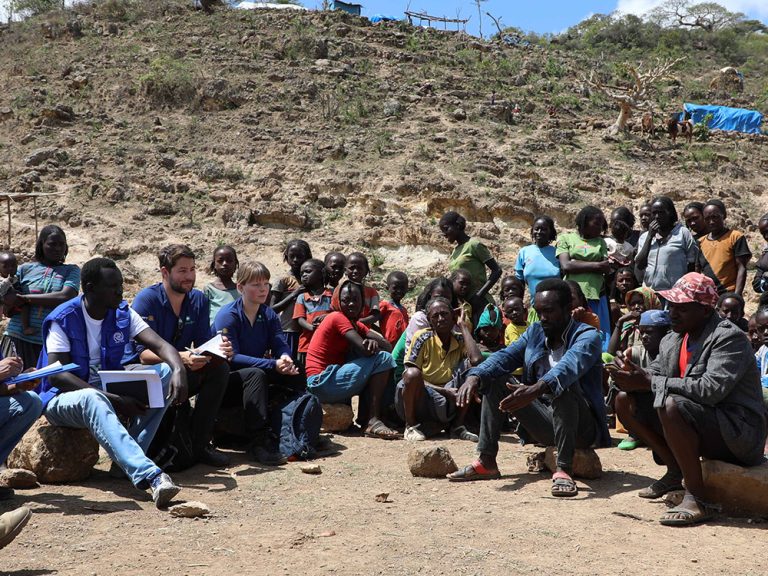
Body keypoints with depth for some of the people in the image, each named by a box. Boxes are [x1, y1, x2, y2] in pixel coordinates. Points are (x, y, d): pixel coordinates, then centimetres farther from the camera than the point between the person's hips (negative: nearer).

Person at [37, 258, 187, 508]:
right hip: (63, 399, -6)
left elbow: (161, 345, -10)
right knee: (93, 399, -41)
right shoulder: (63, 319, -14)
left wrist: (179, 370, -34)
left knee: (166, 372, -15)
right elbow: (56, 375, -23)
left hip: (109, 389, 6)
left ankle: (129, 459, -25)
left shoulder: (123, 314, 0)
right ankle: (149, 475, -57)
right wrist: (116, 401, -32)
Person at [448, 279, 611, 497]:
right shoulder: (535, 332, 9)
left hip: (581, 426, -6)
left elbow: (570, 365, -33)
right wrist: (475, 377, -27)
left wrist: (535, 389, -52)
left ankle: (564, 470, -36)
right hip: (544, 424, 6)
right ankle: (486, 463, -7)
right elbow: (505, 356, -6)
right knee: (493, 381, -2)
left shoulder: (587, 336, -11)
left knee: (563, 384, -34)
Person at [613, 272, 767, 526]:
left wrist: (650, 382, -29)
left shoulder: (730, 338, -17)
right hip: (700, 424, 8)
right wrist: (635, 376, -18)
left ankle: (697, 500, -24)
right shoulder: (672, 340, 8)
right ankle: (675, 470, 7)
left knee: (671, 405, -34)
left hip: (737, 431, -8)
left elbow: (711, 389, -30)